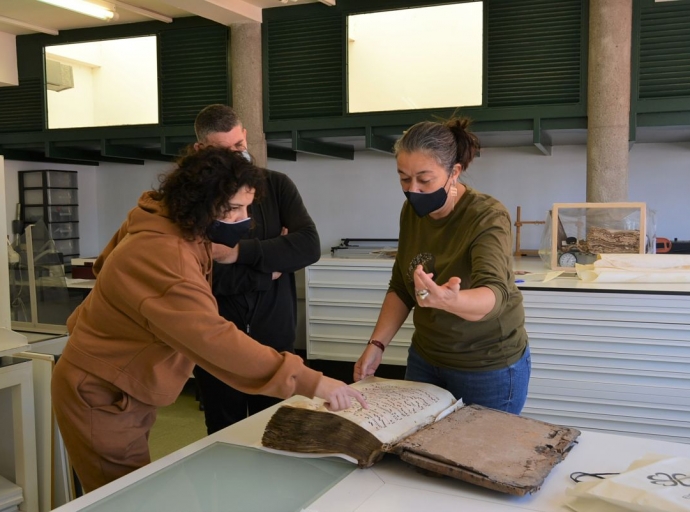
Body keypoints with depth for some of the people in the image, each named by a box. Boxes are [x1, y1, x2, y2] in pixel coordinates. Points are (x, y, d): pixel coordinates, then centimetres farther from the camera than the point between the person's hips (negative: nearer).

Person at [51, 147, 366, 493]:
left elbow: (106, 265, 16)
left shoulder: (177, 229, -2)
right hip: (101, 397, -9)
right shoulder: (161, 255, -34)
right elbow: (213, 339, -44)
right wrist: (309, 382, -45)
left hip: (125, 390, 10)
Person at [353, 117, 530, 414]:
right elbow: (400, 288, 5)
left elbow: (494, 295, -38)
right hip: (425, 359, 5)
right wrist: (376, 345, -6)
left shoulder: (488, 218, -23)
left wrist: (449, 301, -59)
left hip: (488, 368, -5)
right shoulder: (412, 212, -5)